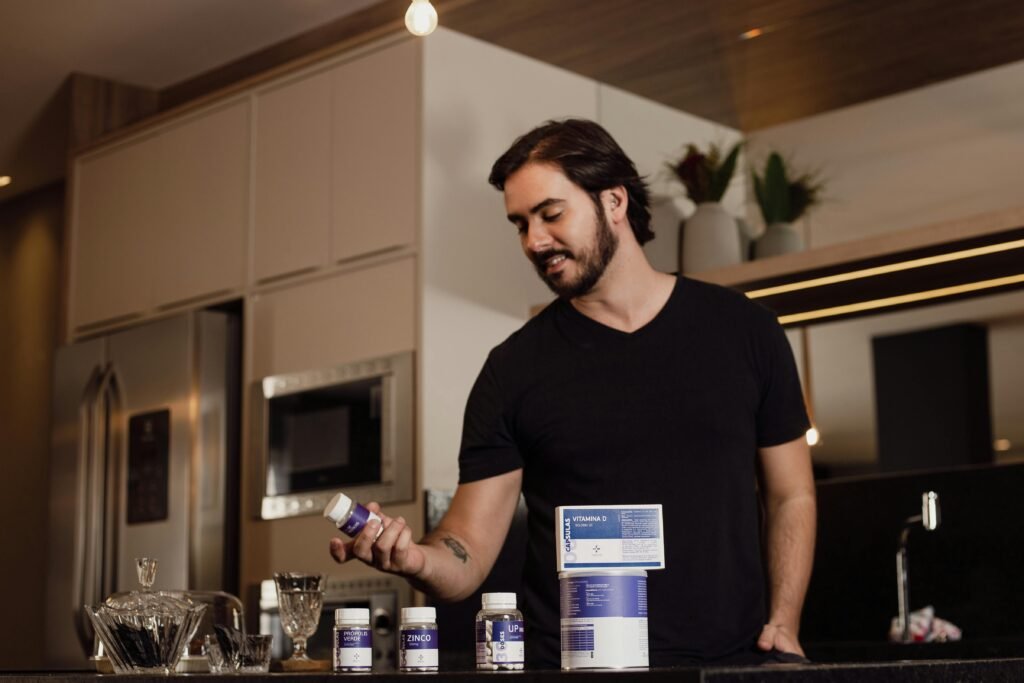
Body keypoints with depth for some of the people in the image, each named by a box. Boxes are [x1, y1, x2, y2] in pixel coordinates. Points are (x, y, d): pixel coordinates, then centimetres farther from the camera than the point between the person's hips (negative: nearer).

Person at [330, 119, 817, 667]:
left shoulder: (740, 329, 7)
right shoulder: (514, 369, 4)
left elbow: (790, 495, 13)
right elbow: (470, 550, 0)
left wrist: (783, 625, 0)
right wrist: (417, 559, -21)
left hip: (730, 658, 0)